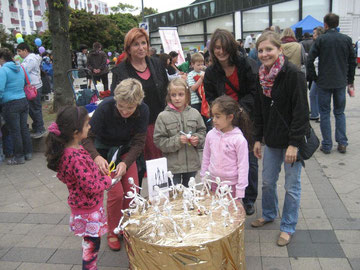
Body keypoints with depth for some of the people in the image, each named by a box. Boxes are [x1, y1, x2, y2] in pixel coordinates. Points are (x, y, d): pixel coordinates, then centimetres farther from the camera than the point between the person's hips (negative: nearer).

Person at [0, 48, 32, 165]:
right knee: (24, 128, 14)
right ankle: (28, 153, 22)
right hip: (23, 101, 7)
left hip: (10, 105, -7)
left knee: (15, 131, 2)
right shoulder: (20, 68, 8)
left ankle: (19, 157, 11)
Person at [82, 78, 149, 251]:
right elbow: (88, 137, -25)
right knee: (116, 193, -10)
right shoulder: (105, 107, -31)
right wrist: (96, 157, -43)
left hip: (126, 151, 3)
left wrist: (125, 163, -34)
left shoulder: (143, 111, -23)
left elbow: (138, 142, -19)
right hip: (104, 152, -3)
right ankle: (113, 232, 15)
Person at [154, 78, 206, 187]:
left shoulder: (195, 113, 0)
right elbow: (159, 141, -9)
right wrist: (177, 141, -20)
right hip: (172, 165, -3)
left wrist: (198, 139, -10)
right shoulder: (163, 116, -8)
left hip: (192, 163, 3)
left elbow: (202, 131, 11)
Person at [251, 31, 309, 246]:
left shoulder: (293, 74, -15)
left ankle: (288, 227, 23)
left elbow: (301, 111, -17)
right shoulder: (262, 76, 6)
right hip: (272, 139, 6)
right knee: (268, 181, 16)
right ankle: (269, 214, 40)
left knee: (292, 187, 7)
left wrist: (294, 143, -20)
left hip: (292, 140, -6)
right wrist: (258, 138, 11)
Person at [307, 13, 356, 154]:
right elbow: (352, 61, 6)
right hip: (341, 82, 3)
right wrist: (350, 80, 16)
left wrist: (314, 78, -1)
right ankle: (342, 143, 12)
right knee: (340, 113, 14)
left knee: (325, 113, 5)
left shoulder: (320, 39, -7)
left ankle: (327, 145, 7)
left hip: (324, 83, -3)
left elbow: (310, 60, -12)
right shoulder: (347, 39, 2)